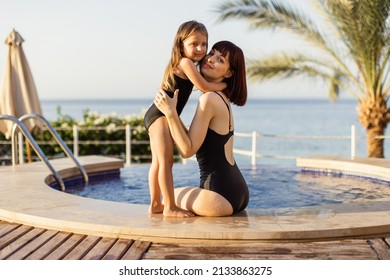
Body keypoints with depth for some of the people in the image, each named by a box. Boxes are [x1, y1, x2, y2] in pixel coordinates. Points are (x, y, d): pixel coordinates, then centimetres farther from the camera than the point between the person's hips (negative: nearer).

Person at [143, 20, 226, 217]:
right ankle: (170, 208, -10)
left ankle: (155, 204, 22)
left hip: (157, 116, 11)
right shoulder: (185, 63, -11)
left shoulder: (184, 64, 18)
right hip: (160, 115, -11)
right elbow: (204, 87, -12)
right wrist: (225, 84, 3)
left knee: (158, 162, 14)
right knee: (166, 161, -11)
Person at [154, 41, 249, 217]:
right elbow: (194, 142, 13)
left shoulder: (209, 99, -16)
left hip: (222, 196, -9)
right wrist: (172, 113, 15)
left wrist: (170, 112, -17)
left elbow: (187, 150, -16)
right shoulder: (223, 99, 12)